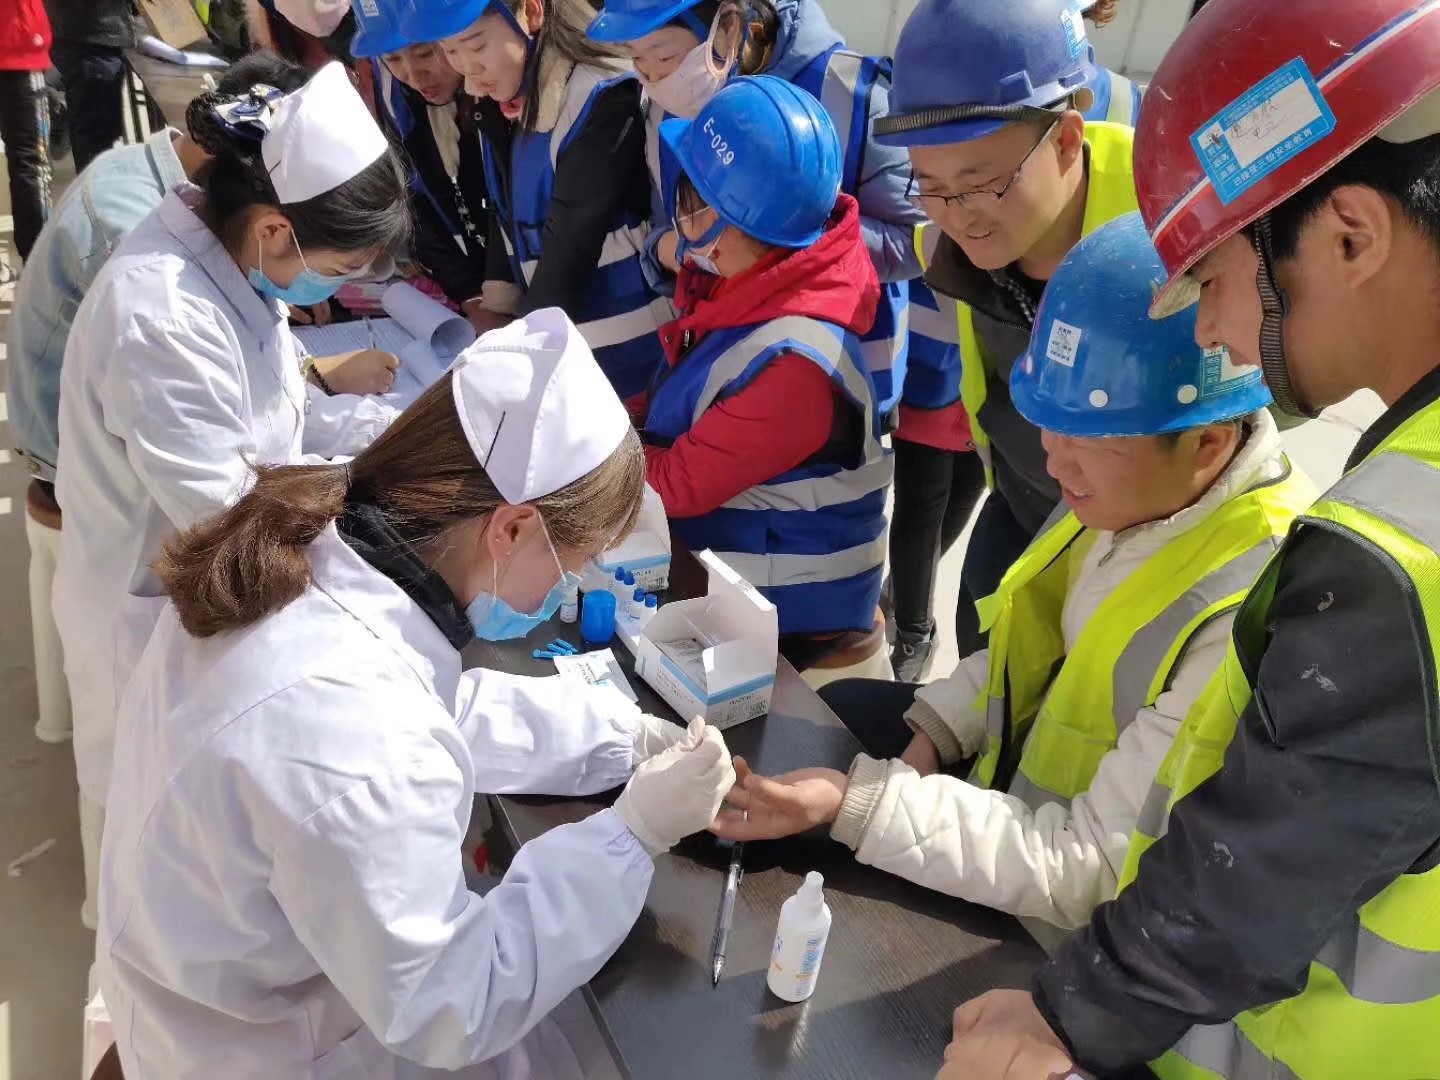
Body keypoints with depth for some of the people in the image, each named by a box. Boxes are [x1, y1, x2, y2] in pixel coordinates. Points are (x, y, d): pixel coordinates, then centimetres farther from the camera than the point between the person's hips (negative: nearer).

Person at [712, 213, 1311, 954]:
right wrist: (937, 728, -6)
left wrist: (856, 804, -35)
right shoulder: (1141, 487, -12)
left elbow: (1085, 872, -31)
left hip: (1073, 921, -7)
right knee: (839, 713, 15)